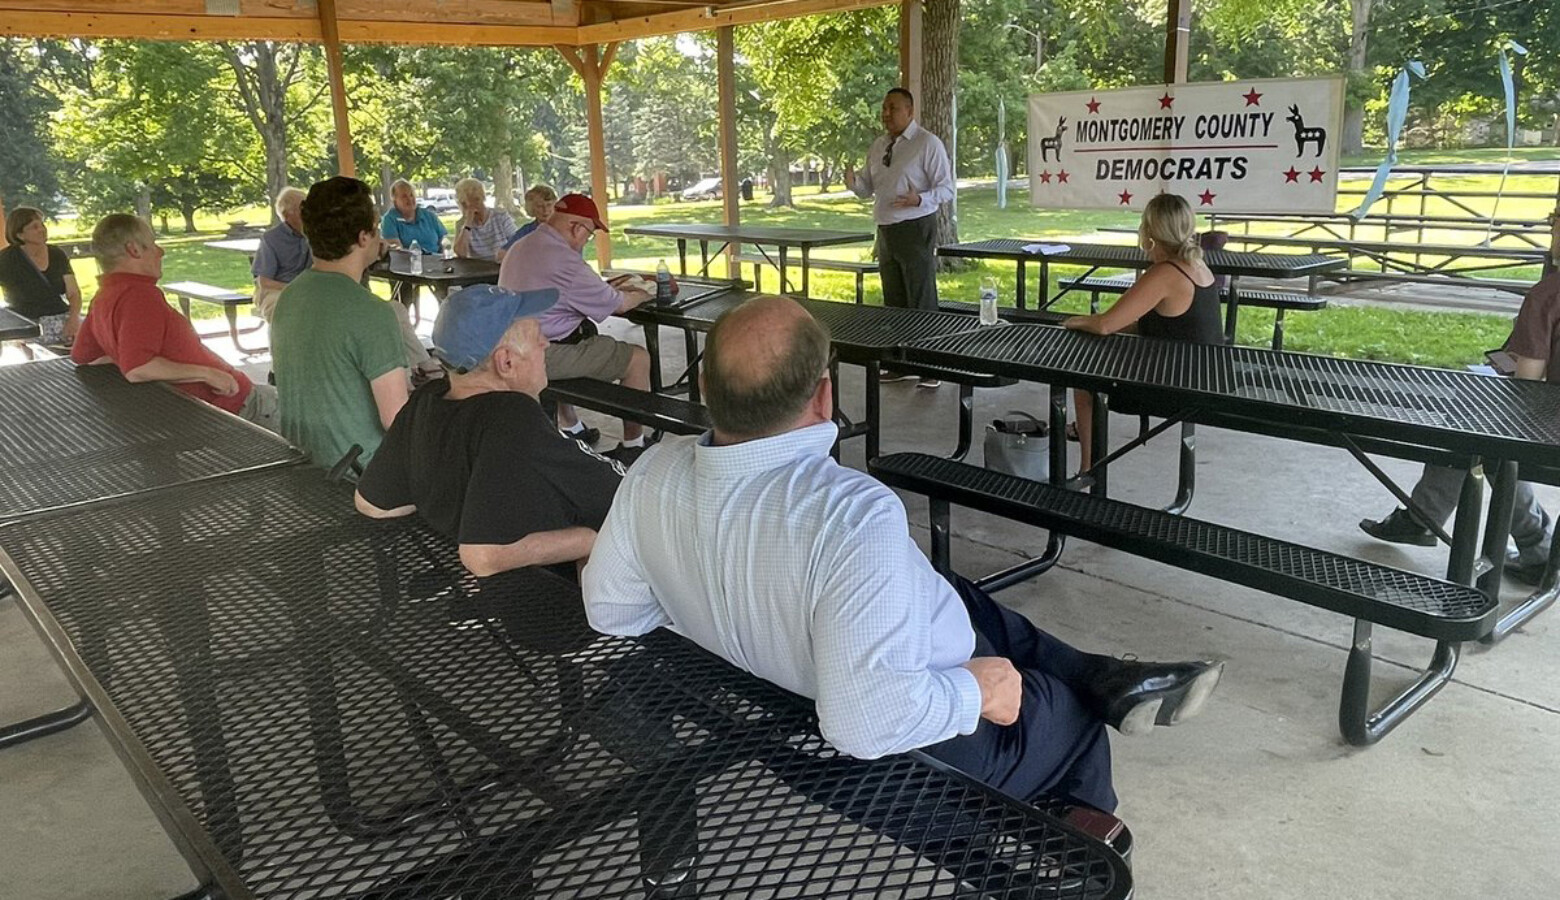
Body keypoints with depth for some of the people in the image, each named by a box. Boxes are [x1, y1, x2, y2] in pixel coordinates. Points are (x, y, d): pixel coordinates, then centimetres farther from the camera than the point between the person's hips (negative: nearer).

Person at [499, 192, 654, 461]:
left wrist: (609, 286, 24)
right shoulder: (565, 260, -19)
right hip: (546, 356, -10)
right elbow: (618, 304, -9)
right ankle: (632, 446, 8)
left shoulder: (520, 247, 11)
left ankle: (570, 428, 43)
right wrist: (641, 295, 12)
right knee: (638, 359, -3)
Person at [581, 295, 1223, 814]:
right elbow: (869, 722, -41)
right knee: (1072, 727, 25)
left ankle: (1114, 683, 35)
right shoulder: (856, 515, -40)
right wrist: (976, 692, -22)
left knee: (978, 609, 25)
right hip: (919, 752, -5)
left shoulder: (653, 476, -19)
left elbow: (610, 612, -5)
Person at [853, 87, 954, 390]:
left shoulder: (928, 143, -7)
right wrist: (852, 181, -6)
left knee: (922, 299, -3)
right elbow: (867, 188, 17)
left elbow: (946, 188, -9)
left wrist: (920, 199, -27)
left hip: (916, 229, -7)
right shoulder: (878, 146, 12)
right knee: (893, 300, 13)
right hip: (886, 230, 7)